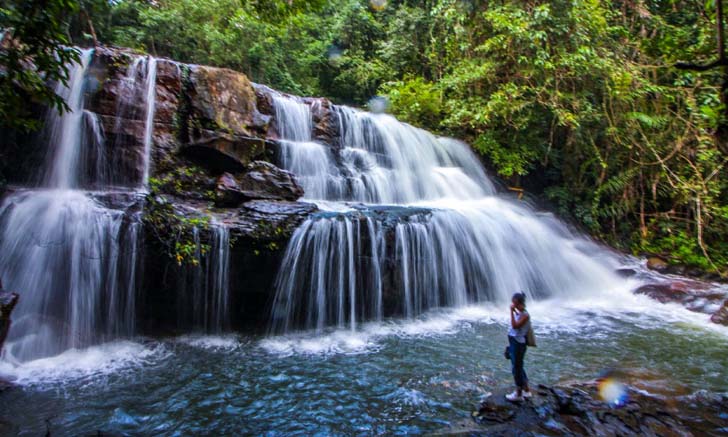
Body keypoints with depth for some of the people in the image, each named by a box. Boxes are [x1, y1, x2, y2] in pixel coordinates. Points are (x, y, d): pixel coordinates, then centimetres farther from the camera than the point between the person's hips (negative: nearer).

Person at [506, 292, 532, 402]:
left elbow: (515, 326, -28)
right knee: (518, 367, 20)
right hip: (514, 342, 9)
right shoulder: (517, 313, 8)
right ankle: (526, 390, 34)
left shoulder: (525, 315, -19)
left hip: (518, 344, -9)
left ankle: (518, 394, 17)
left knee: (516, 368, 3)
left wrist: (512, 311, -28)